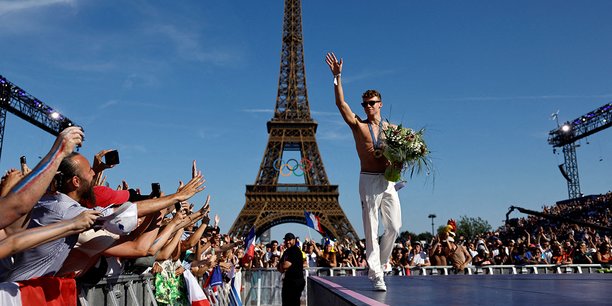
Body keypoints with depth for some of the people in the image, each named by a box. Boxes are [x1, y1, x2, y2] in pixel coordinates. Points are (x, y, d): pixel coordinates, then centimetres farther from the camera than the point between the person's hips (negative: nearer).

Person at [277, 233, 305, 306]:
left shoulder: (296, 251, -14)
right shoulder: (287, 251, 15)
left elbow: (286, 265, -22)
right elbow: (279, 267, 16)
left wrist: (282, 266, -1)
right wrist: (282, 268, -7)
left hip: (296, 281, -9)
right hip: (288, 280, 9)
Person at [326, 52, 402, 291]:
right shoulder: (358, 126, 5)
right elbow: (340, 103, -6)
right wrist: (337, 77, -13)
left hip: (389, 180, 3)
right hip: (369, 180, -3)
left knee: (394, 227, 2)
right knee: (371, 230, -1)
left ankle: (379, 262, 26)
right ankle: (376, 275, 5)